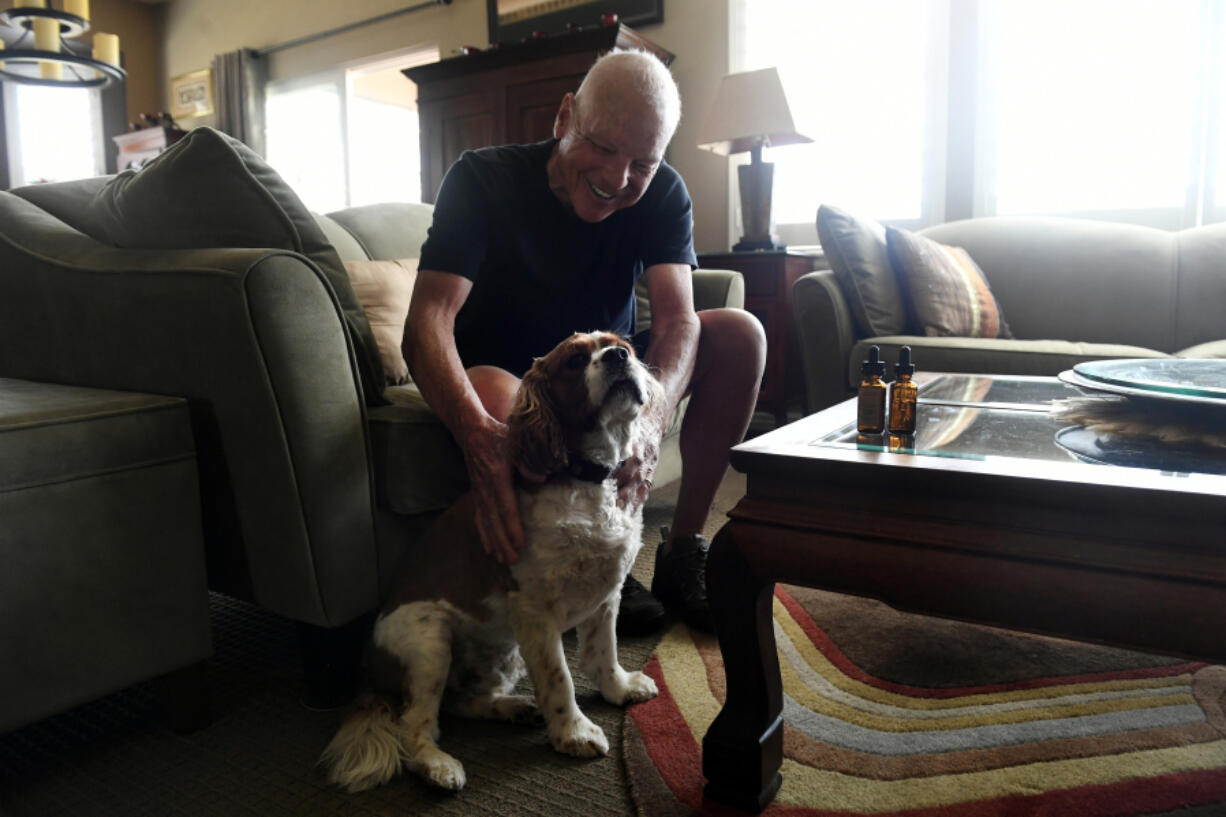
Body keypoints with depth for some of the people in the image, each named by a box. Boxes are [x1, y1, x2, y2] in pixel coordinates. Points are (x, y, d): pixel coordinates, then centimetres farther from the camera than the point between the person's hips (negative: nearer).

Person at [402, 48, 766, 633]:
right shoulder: (483, 180, -20)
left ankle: (682, 551, -12)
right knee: (491, 396, -40)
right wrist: (478, 434, -54)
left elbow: (676, 317, -25)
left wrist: (651, 420, -48)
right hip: (507, 373, -3)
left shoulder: (662, 195, -10)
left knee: (739, 334, -18)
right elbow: (428, 321, -33)